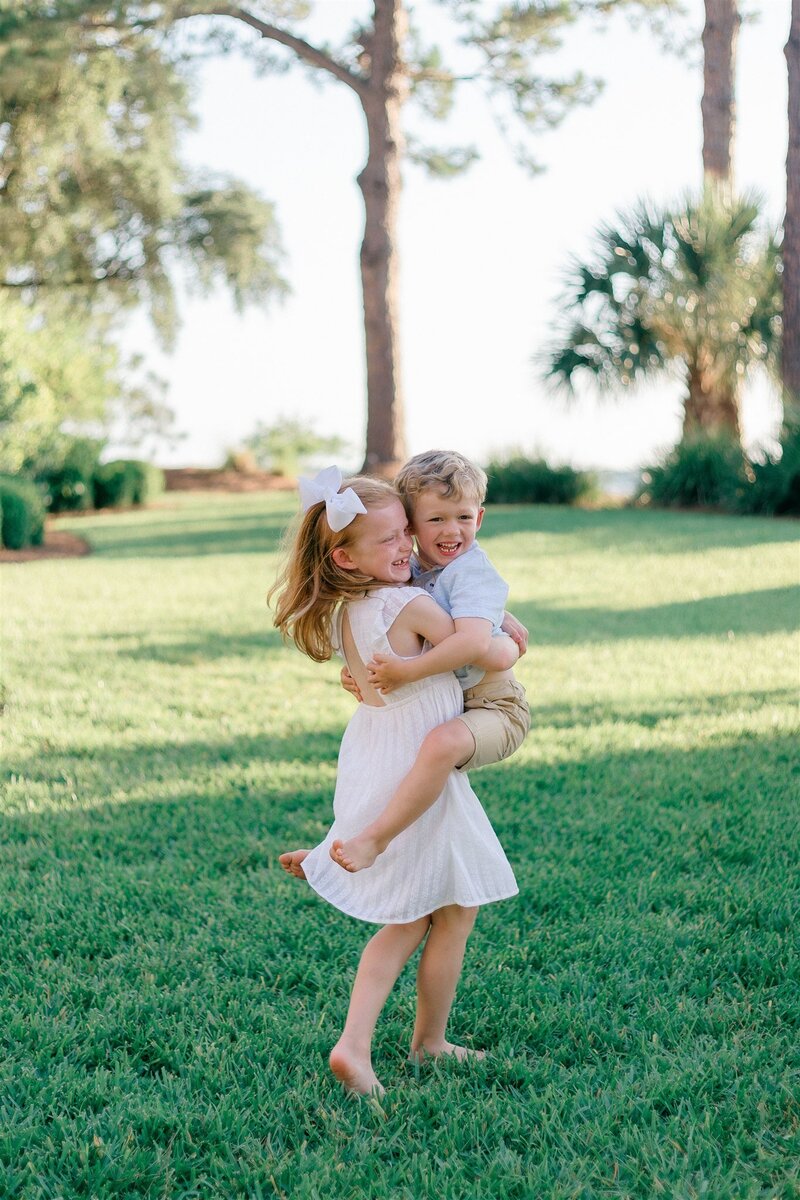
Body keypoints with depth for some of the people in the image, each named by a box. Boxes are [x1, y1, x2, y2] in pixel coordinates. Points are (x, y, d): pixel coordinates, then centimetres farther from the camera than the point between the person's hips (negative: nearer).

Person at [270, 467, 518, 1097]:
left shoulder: (342, 611, 2)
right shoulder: (413, 605, -23)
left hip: (370, 771, 8)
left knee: (409, 921, 18)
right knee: (458, 913, 13)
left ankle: (354, 1044, 8)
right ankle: (429, 1042, 27)